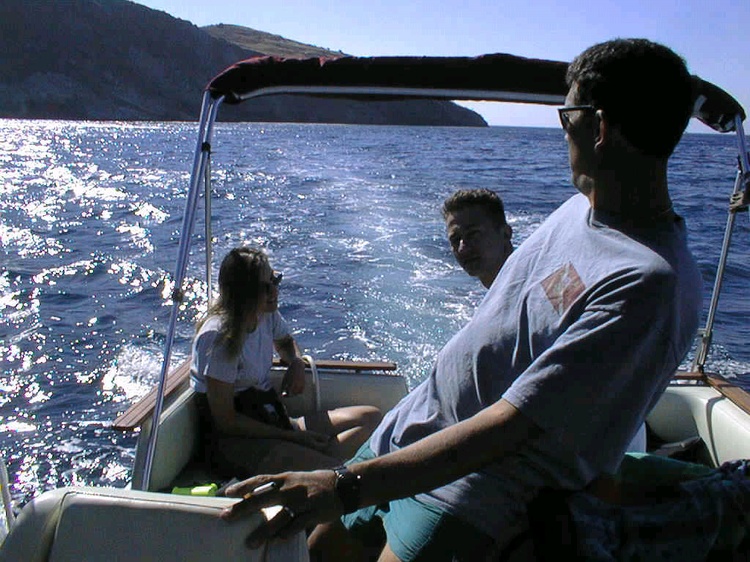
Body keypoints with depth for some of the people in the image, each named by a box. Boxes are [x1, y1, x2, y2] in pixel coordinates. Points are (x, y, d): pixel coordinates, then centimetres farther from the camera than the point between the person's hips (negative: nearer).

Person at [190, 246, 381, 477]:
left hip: (273, 421, 9)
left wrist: (297, 363, 5)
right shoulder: (219, 338, -18)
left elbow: (285, 341, 30)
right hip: (232, 440, -9)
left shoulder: (268, 315, 5)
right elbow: (225, 420, -18)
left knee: (370, 416, -11)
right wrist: (292, 437, -18)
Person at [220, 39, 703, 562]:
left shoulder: (651, 279, -28)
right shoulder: (584, 205, 1)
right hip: (414, 425, 7)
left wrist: (347, 486, -34)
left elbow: (511, 426, -31)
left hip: (470, 493, -7)